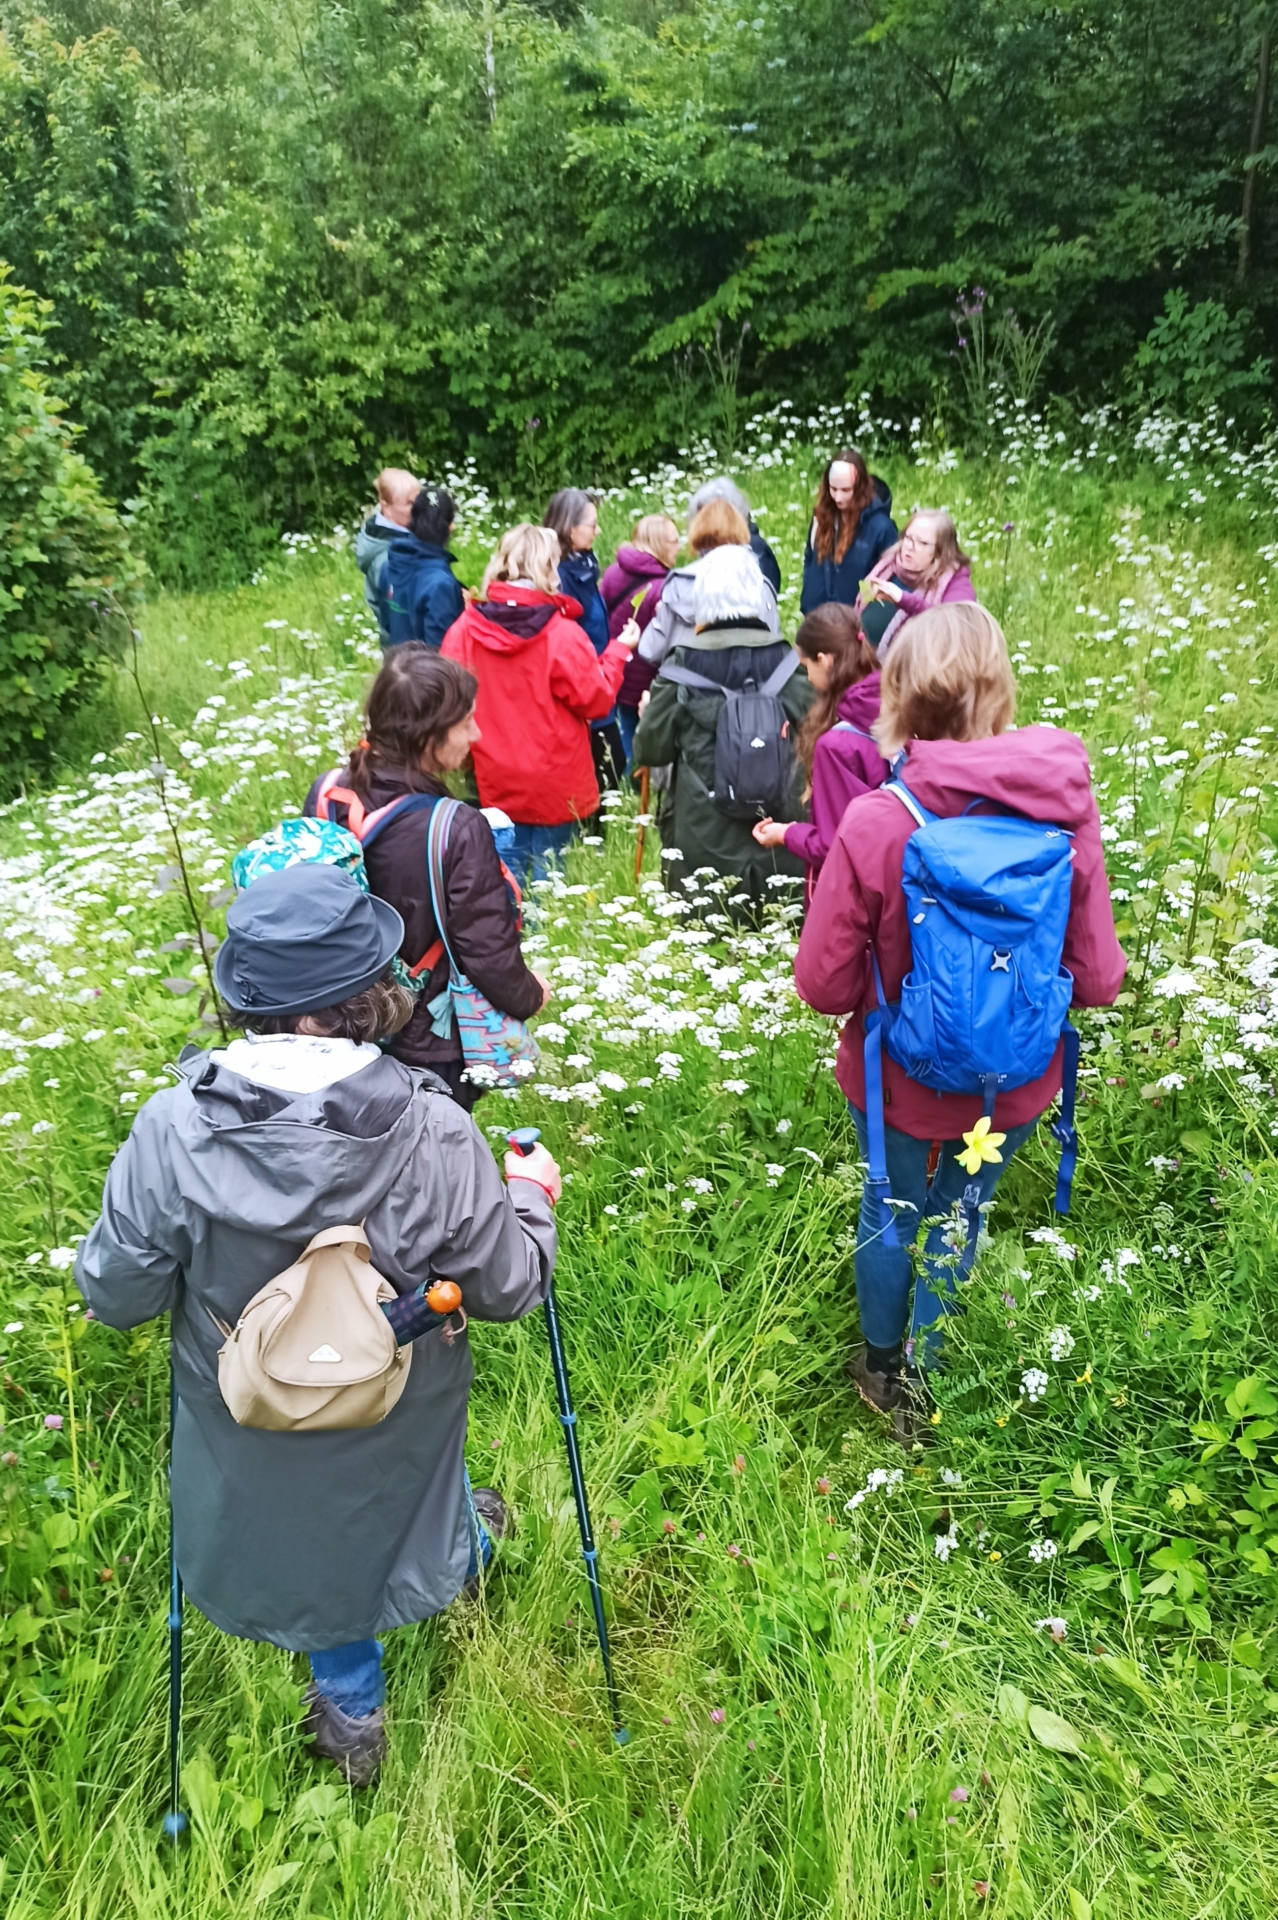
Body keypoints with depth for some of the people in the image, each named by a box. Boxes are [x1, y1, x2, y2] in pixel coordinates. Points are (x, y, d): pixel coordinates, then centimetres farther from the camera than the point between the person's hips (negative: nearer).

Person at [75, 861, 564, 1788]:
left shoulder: (171, 1129, -27)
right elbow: (506, 1290, -18)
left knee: (308, 1543, 30)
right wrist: (529, 1199, 1)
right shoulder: (433, 1131, -31)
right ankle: (464, 1552, 69)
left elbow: (116, 1294, -14)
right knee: (405, 1492, 35)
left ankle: (350, 1714, 54)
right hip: (400, 1414, 0)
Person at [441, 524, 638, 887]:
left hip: (494, 786, 4)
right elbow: (596, 701, -8)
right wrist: (618, 651, 5)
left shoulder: (465, 629, -7)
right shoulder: (562, 633, -17)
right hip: (554, 788, -4)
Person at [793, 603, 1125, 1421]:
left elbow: (824, 985, -18)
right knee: (958, 1218, 24)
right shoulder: (1066, 809, -19)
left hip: (898, 1077, -1)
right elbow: (1098, 978, -11)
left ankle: (883, 1366, 47)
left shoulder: (874, 821, -26)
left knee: (890, 1209, 24)